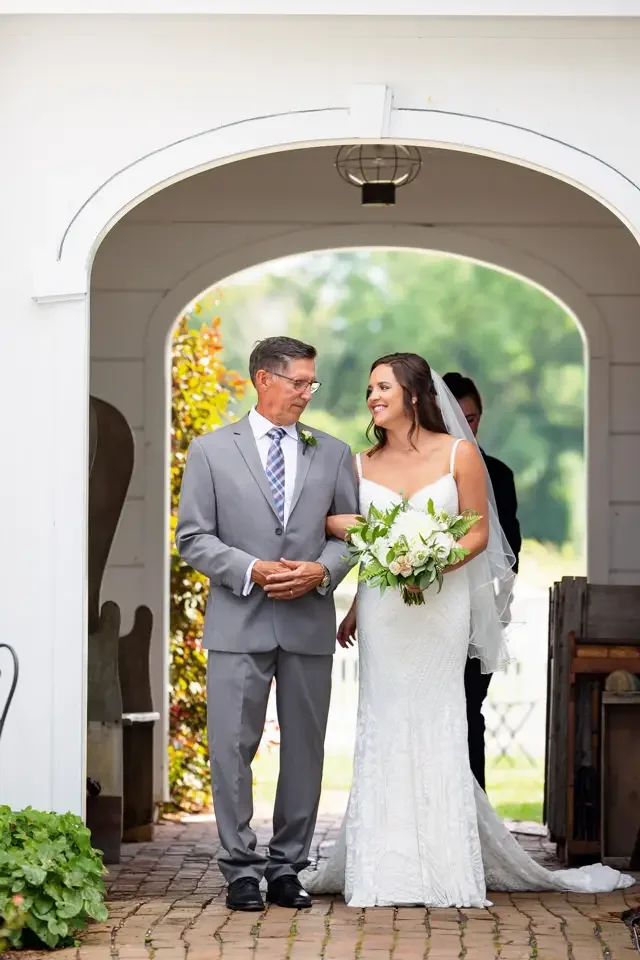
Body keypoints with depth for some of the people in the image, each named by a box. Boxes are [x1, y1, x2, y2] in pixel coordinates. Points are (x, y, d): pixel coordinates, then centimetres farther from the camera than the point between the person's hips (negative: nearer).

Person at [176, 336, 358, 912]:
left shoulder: (334, 454, 10)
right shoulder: (211, 451, 3)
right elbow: (193, 538, 0)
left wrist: (320, 570, -9)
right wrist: (251, 570, -13)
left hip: (309, 624, 2)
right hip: (239, 624, -2)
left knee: (304, 750, 6)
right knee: (233, 750, -3)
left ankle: (287, 868, 15)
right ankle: (241, 871, 5)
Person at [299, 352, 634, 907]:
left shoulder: (459, 454, -2)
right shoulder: (364, 465, 7)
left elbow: (479, 532, -1)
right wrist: (355, 610, 18)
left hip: (442, 605, -3)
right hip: (383, 608, 3)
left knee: (436, 726, -2)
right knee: (385, 728, 1)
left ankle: (445, 869, 4)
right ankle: (387, 868, 7)